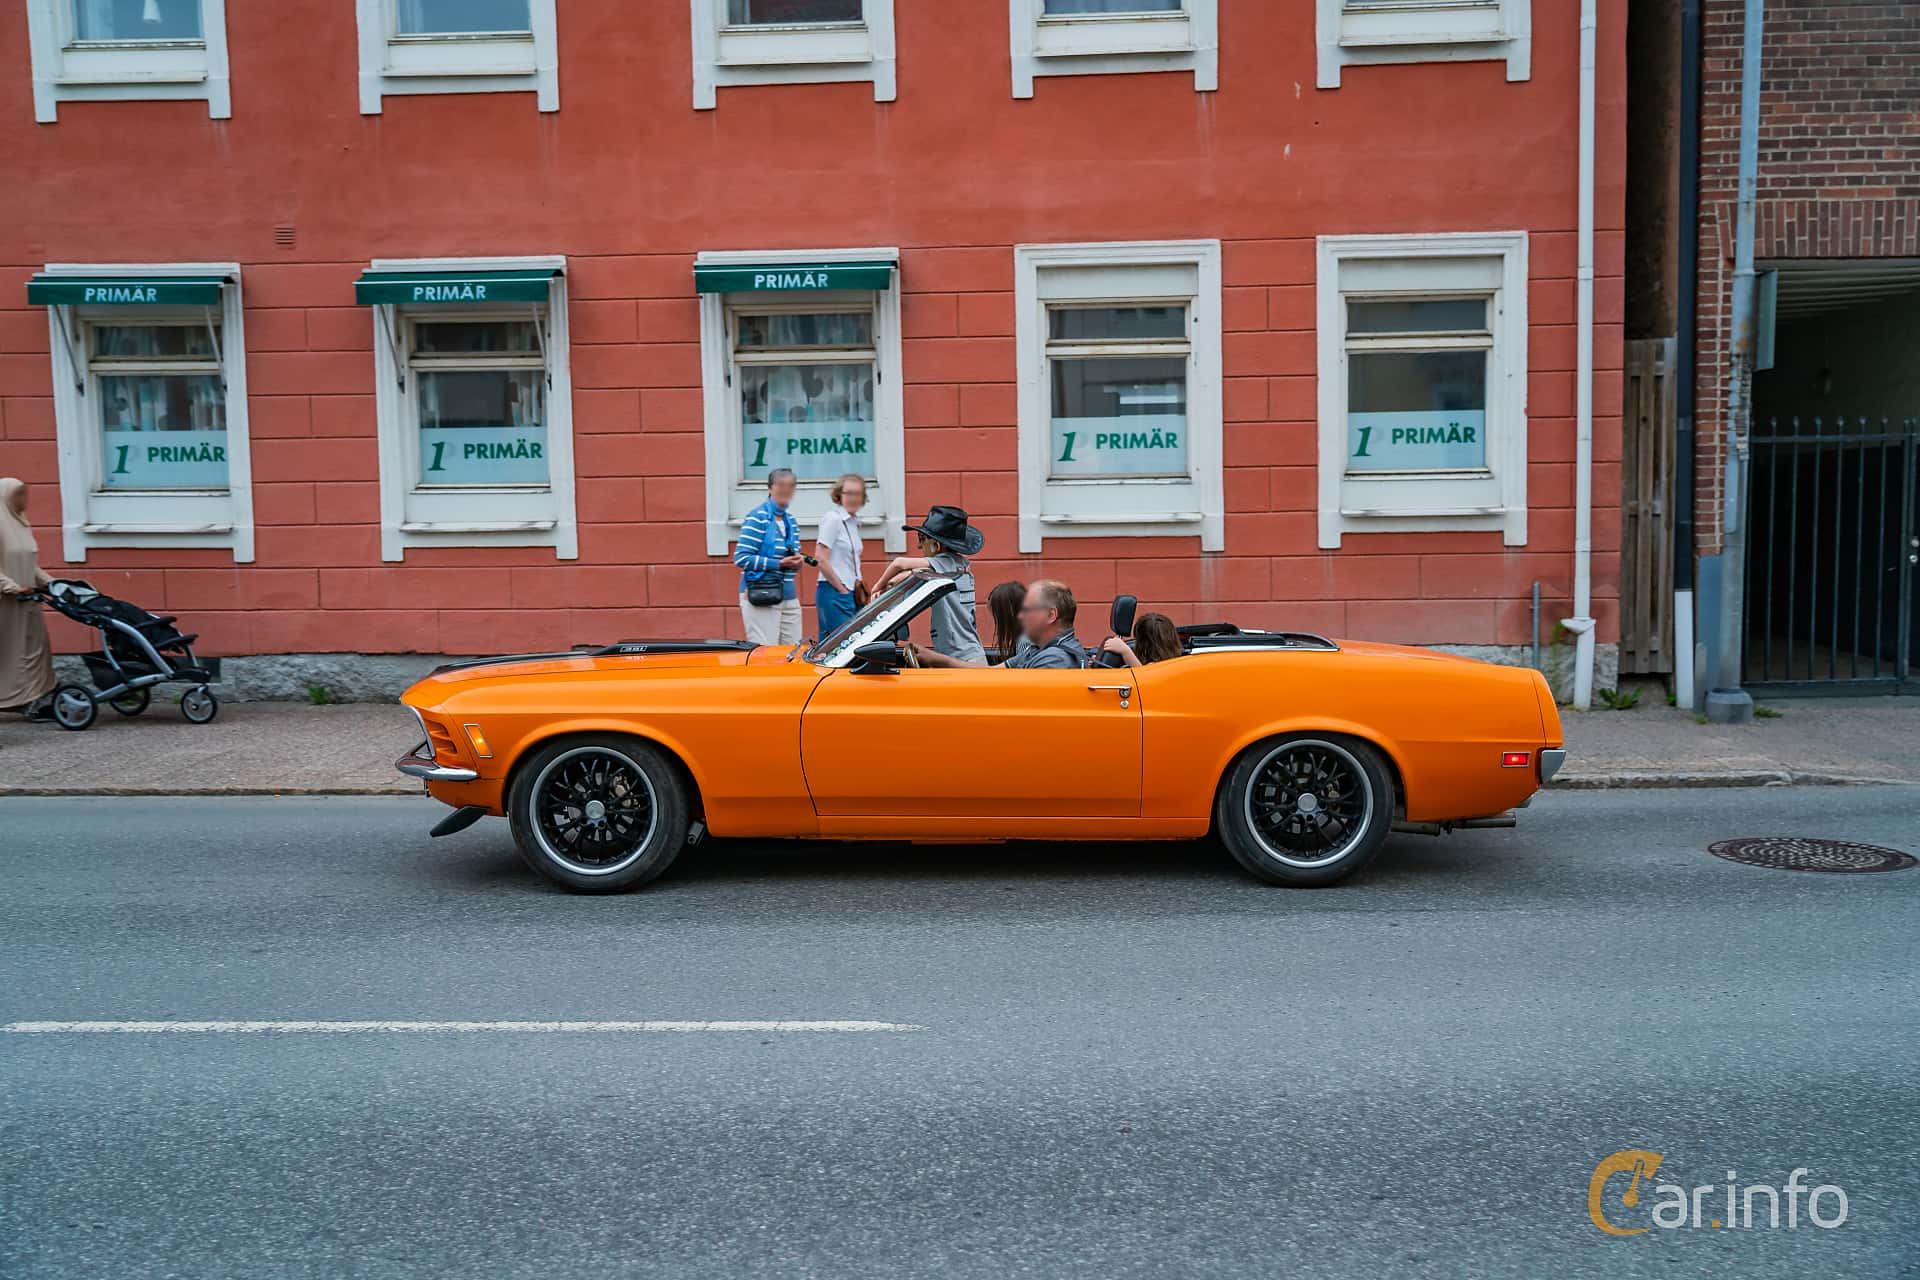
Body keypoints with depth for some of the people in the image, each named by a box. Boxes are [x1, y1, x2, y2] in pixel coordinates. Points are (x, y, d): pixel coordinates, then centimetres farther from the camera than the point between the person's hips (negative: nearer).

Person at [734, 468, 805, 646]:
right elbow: (741, 558, -14)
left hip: (789, 596, 8)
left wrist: (797, 561, 3)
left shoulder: (790, 520, 17)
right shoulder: (757, 518, -7)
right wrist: (779, 564, -17)